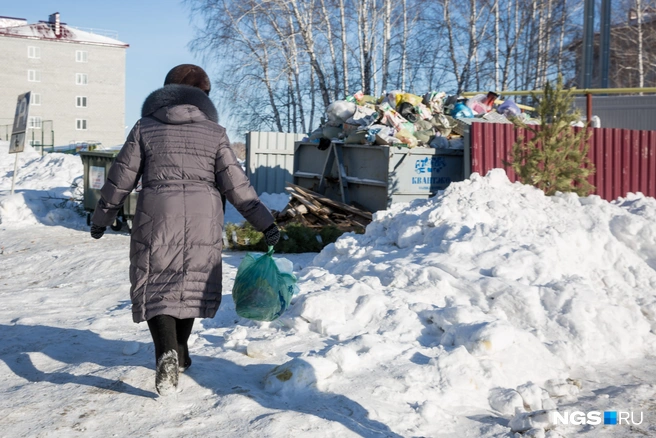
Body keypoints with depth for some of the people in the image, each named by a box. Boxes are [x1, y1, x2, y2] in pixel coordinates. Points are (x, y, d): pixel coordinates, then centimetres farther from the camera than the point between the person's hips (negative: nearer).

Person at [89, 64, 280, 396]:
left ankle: (167, 353, -17)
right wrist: (265, 222, 5)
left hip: (156, 219, -1)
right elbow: (236, 185, 0)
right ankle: (179, 353, 31)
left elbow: (120, 179, 6)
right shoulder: (214, 132, 4)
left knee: (156, 287, 6)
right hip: (203, 221, 2)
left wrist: (101, 217, 19)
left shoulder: (145, 128, 5)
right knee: (192, 283, 18)